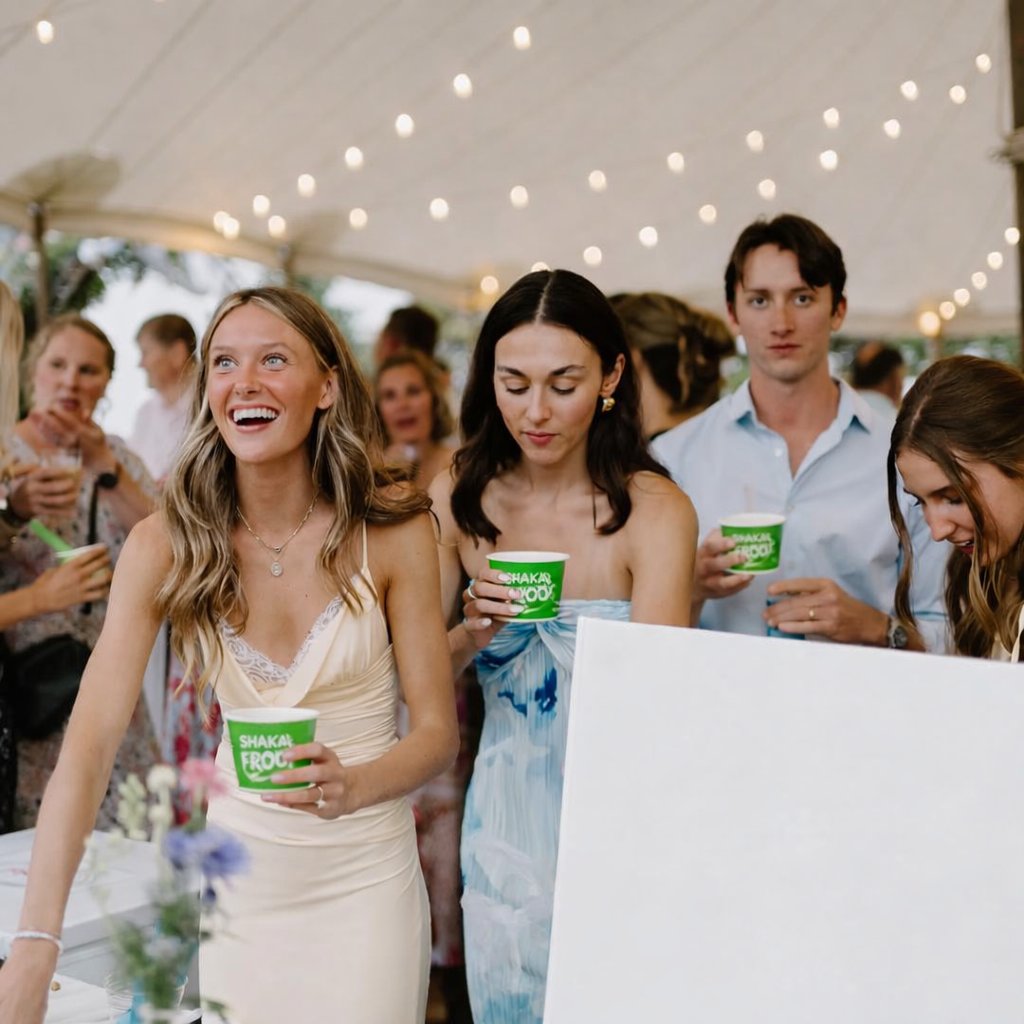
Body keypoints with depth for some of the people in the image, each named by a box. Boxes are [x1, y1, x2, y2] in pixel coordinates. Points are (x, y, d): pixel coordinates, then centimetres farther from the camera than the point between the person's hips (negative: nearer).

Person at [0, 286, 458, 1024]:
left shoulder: (393, 532, -13)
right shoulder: (166, 544, -11)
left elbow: (437, 731, -8)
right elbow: (90, 741, -18)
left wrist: (353, 786, -30)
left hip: (364, 874, -1)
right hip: (235, 871, 2)